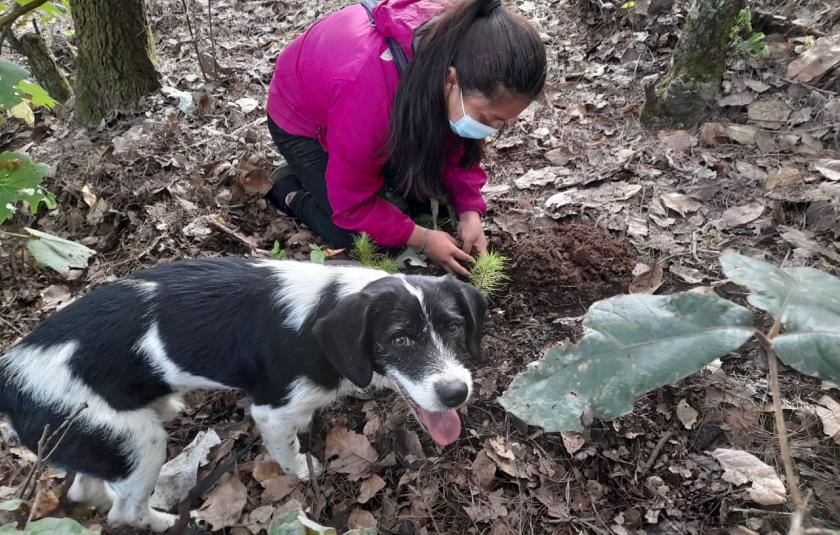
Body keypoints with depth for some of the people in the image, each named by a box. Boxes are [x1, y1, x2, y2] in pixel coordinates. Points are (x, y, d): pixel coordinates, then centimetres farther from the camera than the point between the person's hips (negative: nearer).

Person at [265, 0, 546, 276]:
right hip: (304, 121, -5)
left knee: (432, 193, -2)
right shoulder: (367, 95, -46)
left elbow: (457, 145, -11)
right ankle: (288, 185, 12)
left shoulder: (457, 52, -28)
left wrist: (469, 211, -21)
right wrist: (422, 239, -26)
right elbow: (353, 202, -29)